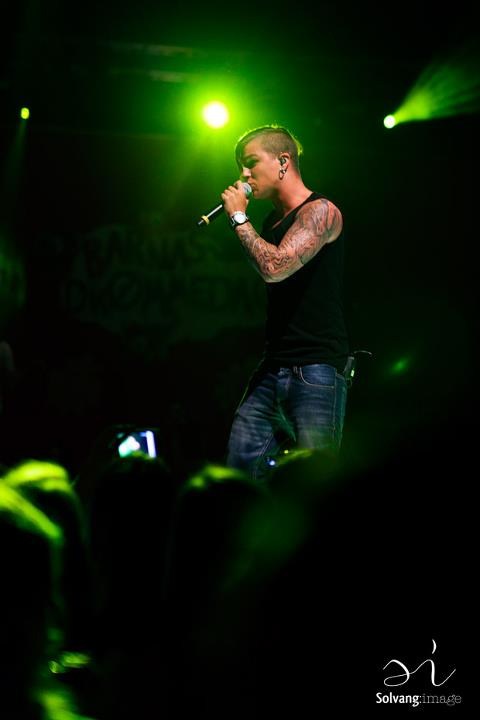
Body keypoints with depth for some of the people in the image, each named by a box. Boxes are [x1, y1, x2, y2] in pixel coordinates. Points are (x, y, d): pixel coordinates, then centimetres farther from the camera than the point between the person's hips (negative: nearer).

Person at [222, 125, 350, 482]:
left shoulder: (320, 211, -7)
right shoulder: (272, 221, 18)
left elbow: (275, 267, -21)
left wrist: (239, 217, -11)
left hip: (315, 371, -8)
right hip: (273, 368, 8)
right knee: (238, 473, 2)